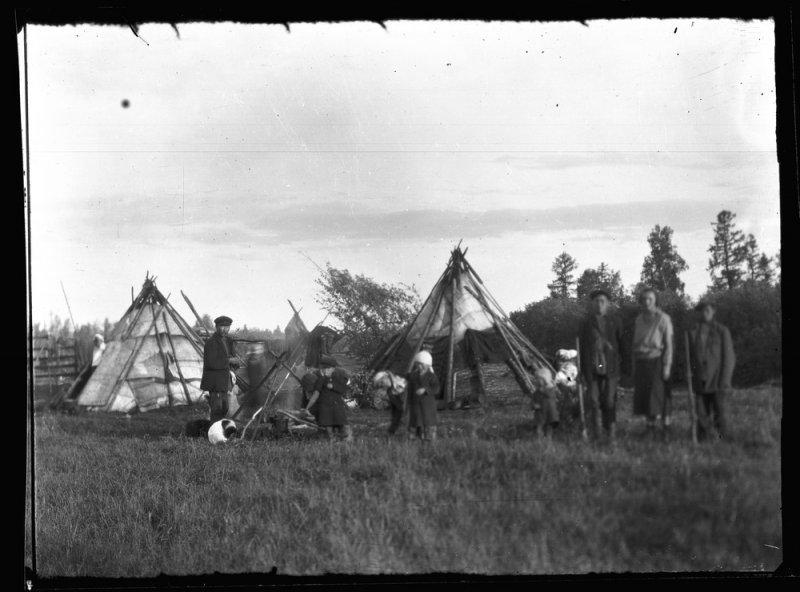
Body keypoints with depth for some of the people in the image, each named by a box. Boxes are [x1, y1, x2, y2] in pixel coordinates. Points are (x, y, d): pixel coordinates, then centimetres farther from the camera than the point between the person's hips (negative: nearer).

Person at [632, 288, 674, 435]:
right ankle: (650, 428, 11)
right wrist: (634, 366, 12)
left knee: (659, 398, -8)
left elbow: (669, 344, -8)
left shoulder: (663, 318, -6)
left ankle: (666, 430, -1)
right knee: (645, 398, 4)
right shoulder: (639, 319, 11)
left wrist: (667, 366, -14)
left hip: (657, 362, -5)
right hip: (641, 362, 5)